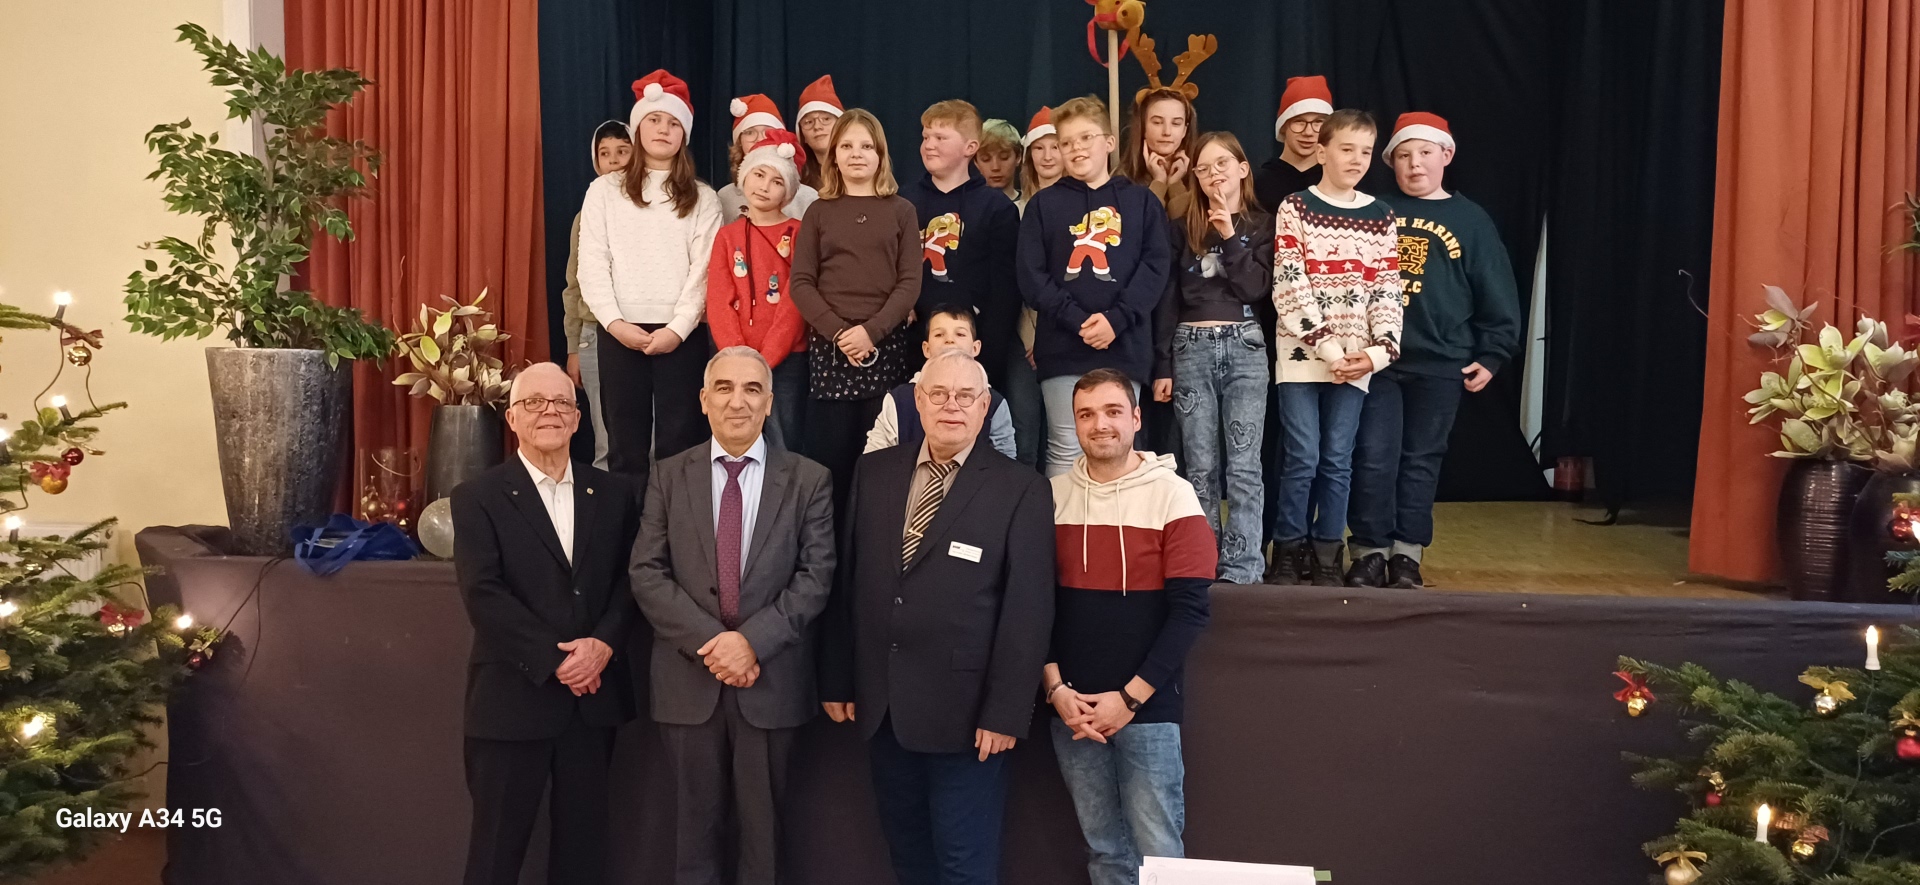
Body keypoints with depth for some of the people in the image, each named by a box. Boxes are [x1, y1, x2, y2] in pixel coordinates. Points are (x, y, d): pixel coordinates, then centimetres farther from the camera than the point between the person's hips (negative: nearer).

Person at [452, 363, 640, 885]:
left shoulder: (614, 493, 9)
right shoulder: (478, 498, -1)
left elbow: (631, 579, 4)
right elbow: (482, 594, -11)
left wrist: (602, 644, -13)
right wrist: (554, 660, -16)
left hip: (594, 696, 3)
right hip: (514, 696, -3)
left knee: (584, 840, 12)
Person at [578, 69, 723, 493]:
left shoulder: (702, 198, 8)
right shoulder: (604, 191, 9)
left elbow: (704, 270, -1)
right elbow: (593, 266, 3)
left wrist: (677, 328, -13)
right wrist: (615, 322, -11)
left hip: (681, 333, 0)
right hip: (620, 332, 1)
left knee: (678, 443, 0)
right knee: (626, 443, 4)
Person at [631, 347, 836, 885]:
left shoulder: (808, 481, 0)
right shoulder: (670, 477, 4)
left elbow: (815, 577, -6)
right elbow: (647, 574, -3)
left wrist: (751, 640, -18)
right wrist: (709, 642, -15)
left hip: (772, 679, -1)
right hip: (689, 678, 1)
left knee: (762, 824, 11)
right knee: (696, 821, 13)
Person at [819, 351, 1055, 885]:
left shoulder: (1021, 490, -8)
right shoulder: (874, 472, 6)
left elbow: (1028, 611, -10)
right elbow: (846, 581, 8)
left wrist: (1006, 713, -13)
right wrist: (836, 679, 7)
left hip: (964, 710, -4)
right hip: (879, 704, 4)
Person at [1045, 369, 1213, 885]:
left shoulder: (1172, 496, -6)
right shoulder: (1054, 495, 4)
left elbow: (1189, 609, -9)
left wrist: (1129, 697, -12)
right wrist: (1055, 687, -6)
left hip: (1147, 707, -3)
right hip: (1072, 708, 3)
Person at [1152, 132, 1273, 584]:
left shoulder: (1262, 225, 8)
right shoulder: (1185, 228, 11)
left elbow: (1259, 288, -4)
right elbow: (1168, 299, 8)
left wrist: (1230, 236, -8)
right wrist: (1162, 366, 3)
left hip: (1245, 347, -1)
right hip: (1191, 349, 1)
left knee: (1243, 466, -7)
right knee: (1200, 467, 2)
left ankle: (1241, 570, -5)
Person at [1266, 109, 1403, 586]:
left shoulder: (1380, 217, 10)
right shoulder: (1295, 208, -1)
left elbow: (1387, 292, 7)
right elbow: (1289, 287, -8)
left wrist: (1379, 351, -8)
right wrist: (1329, 347, -14)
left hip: (1356, 361, 3)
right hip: (1301, 353, -3)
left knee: (1338, 460, 5)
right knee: (1302, 459, -4)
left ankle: (1328, 556, 14)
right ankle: (1289, 553, 9)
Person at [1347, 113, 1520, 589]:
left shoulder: (1471, 220, 6)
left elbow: (1496, 298, 7)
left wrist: (1491, 355, 3)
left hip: (1441, 364, 1)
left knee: (1421, 461, 8)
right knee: (1373, 459, -2)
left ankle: (1407, 554, 17)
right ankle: (1370, 552, 9)